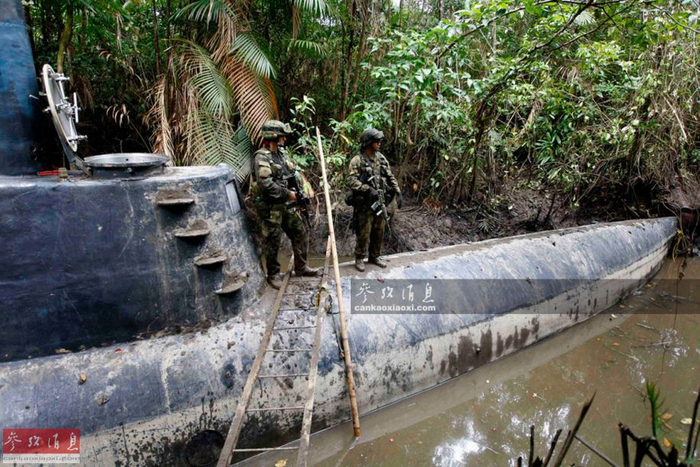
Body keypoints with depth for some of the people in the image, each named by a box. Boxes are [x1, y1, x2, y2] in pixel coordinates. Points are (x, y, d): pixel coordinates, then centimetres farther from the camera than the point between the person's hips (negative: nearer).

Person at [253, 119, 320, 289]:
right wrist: (288, 194, -19)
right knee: (272, 242, 4)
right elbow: (267, 185, -26)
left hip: (287, 204, 8)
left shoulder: (281, 154, 11)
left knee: (301, 232, 12)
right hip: (271, 207, -8)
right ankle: (273, 275, 19)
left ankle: (300, 267, 26)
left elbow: (293, 174, 19)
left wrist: (298, 194, 7)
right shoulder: (262, 158, -17)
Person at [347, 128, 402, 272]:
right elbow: (351, 180, -21)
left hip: (380, 202, 6)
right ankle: (359, 258, 17)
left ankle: (375, 256, 28)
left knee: (379, 231, 13)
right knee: (364, 233, 1)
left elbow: (390, 177, 14)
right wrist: (368, 189, -29)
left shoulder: (381, 158, 9)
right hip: (365, 203, -6)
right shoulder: (357, 161, -11)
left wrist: (398, 192, 5)